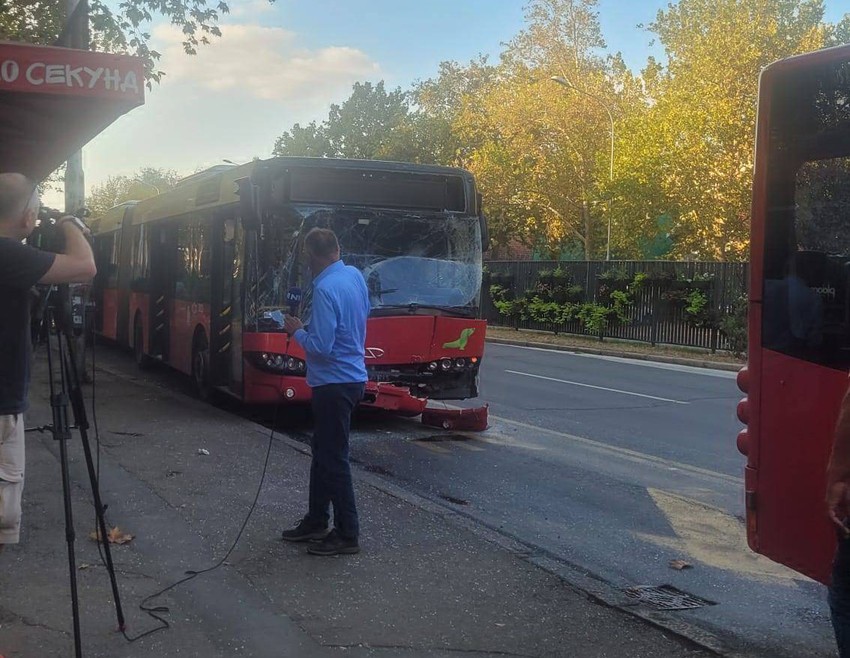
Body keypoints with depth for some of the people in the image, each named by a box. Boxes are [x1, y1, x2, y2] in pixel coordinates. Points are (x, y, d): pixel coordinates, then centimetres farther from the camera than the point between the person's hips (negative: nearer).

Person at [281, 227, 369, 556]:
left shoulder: (325, 289, -23)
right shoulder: (355, 275, 4)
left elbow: (320, 347, -24)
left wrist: (297, 332, -7)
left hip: (335, 384, -9)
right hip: (351, 376, 9)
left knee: (333, 458, 0)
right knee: (322, 451, 19)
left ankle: (348, 535, 8)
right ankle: (316, 521, 29)